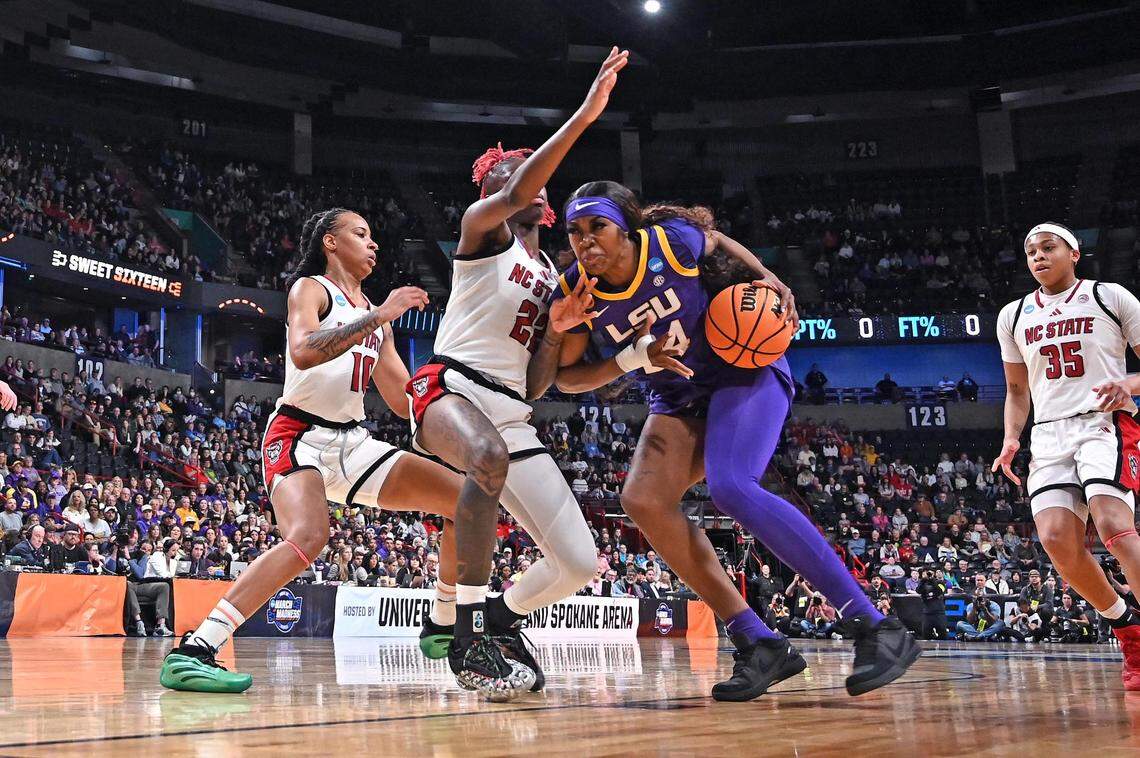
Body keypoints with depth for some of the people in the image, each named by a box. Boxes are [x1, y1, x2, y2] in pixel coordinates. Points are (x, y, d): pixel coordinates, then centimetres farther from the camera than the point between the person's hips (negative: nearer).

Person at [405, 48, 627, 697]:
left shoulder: (554, 276, 22)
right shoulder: (483, 226, 6)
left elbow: (537, 386, 17)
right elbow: (515, 194, -21)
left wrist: (559, 328, -1)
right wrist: (584, 115, -25)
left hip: (513, 414, 7)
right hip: (452, 387, -7)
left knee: (580, 563, -2)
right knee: (489, 458, -44)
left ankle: (501, 618, 26)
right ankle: (466, 619, -34)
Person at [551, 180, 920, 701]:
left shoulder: (671, 240, -17)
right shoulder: (575, 292, -10)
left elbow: (719, 242, 6)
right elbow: (564, 377, -5)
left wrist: (768, 279, -11)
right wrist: (636, 357, -20)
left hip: (744, 369, -5)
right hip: (678, 399, 5)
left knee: (731, 487, -31)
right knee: (642, 501, -19)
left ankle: (877, 629, -29)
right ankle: (759, 646, -15)